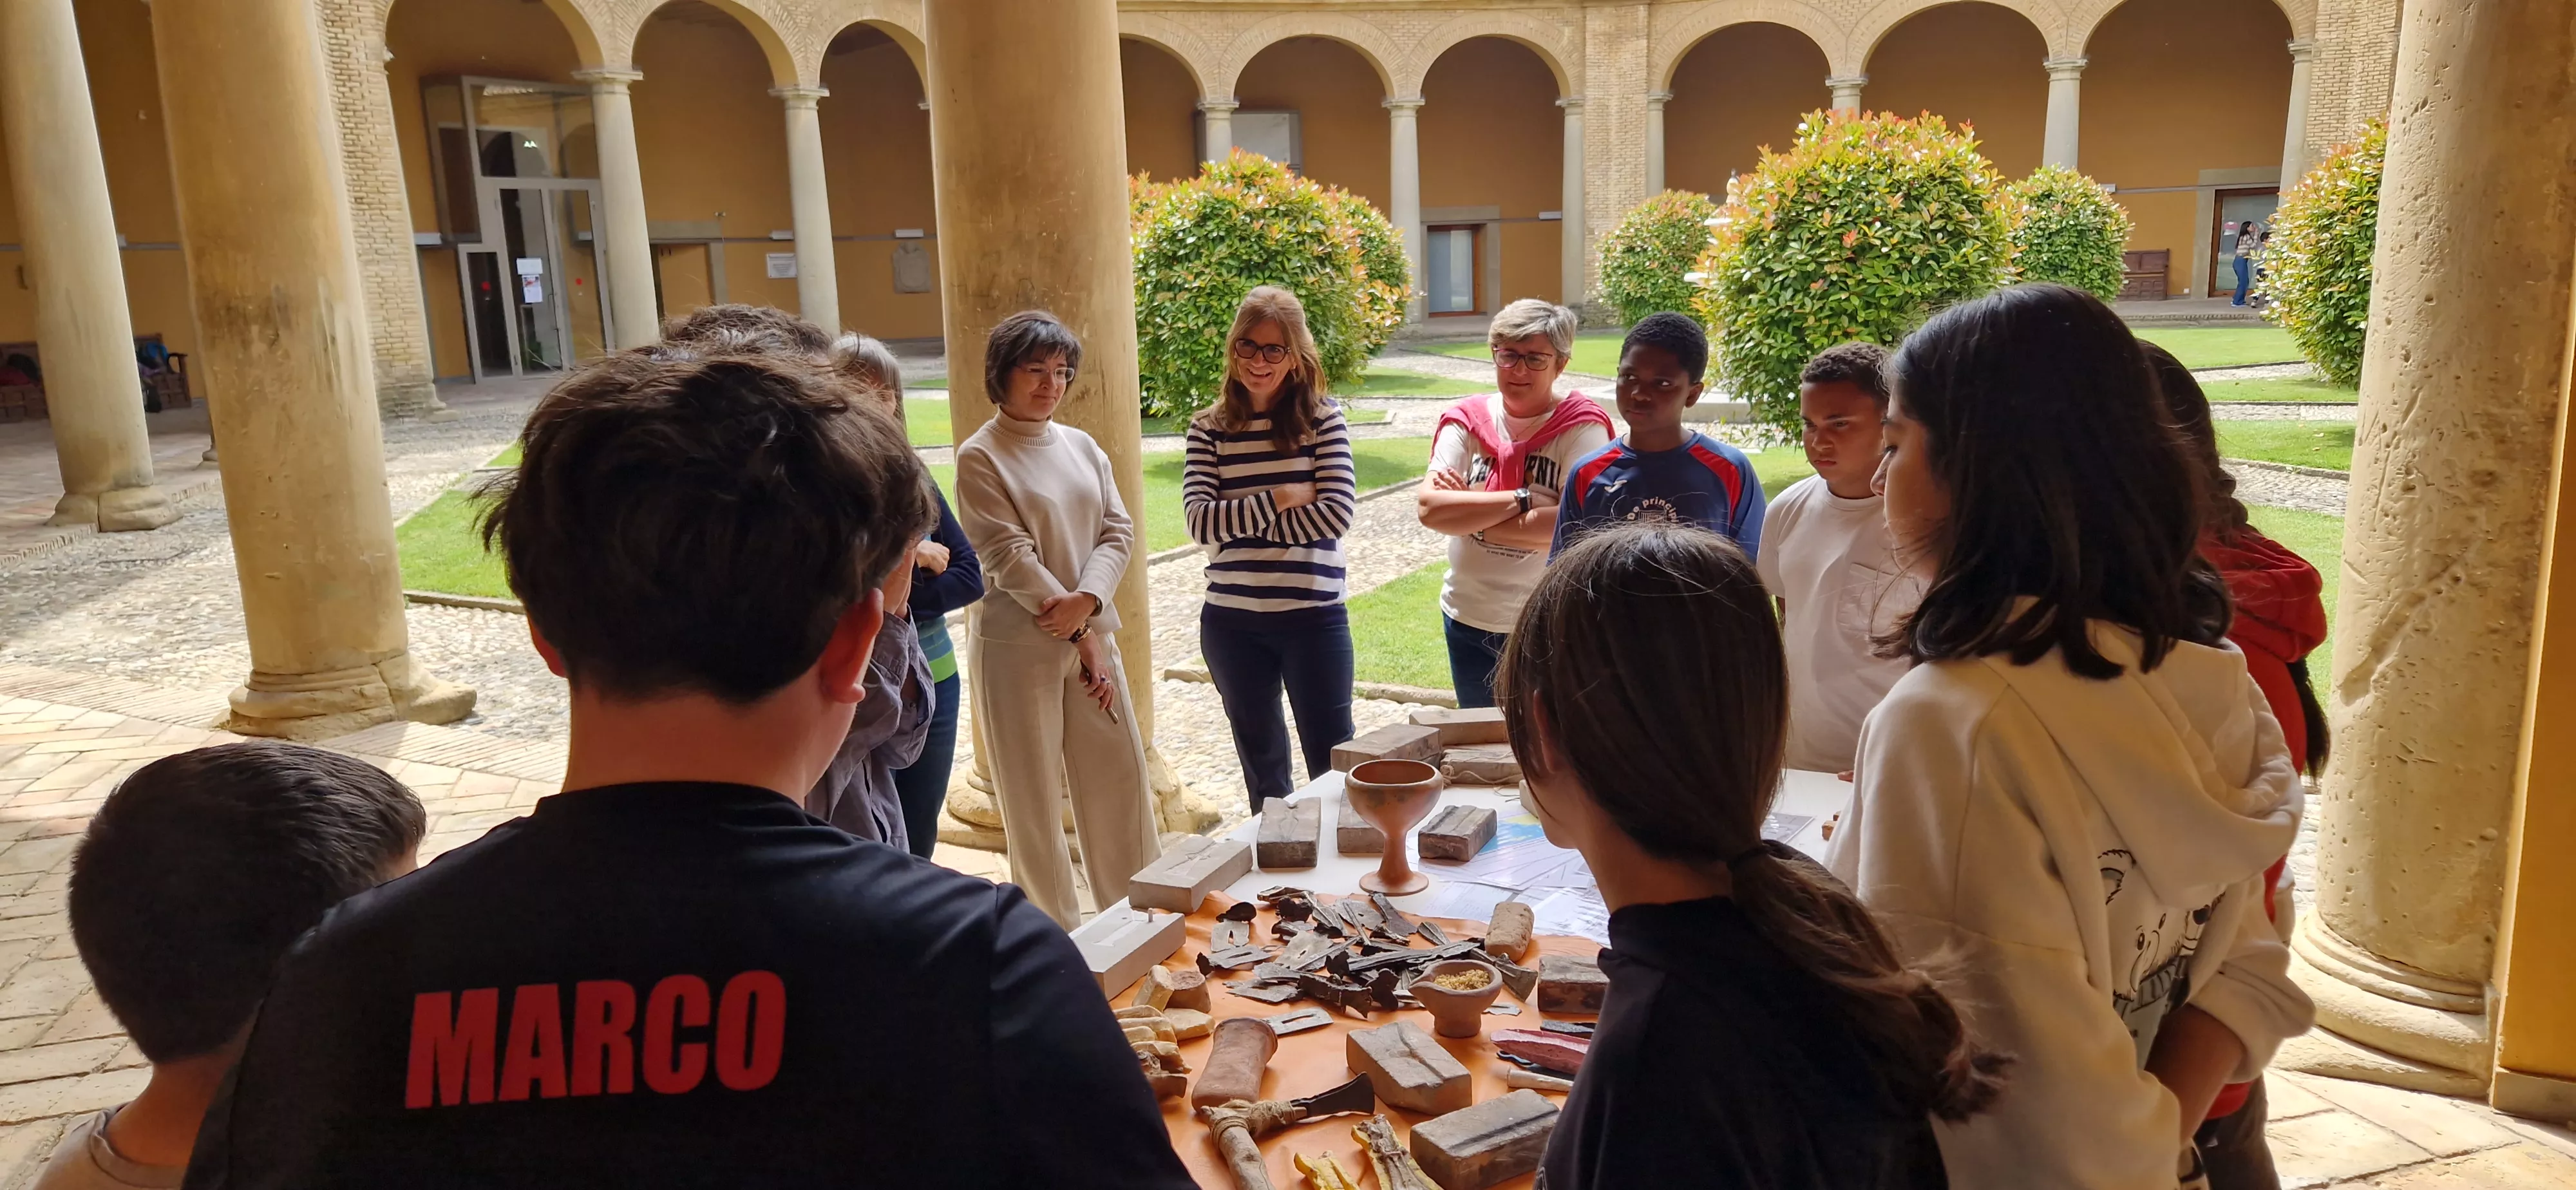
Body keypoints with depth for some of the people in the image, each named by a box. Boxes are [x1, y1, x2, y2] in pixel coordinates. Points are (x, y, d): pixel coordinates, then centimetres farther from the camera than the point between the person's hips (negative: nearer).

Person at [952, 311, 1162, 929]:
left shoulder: (1082, 447, 11)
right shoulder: (980, 456, -7)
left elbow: (1118, 531, 4)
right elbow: (1009, 556, -13)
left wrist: (1085, 601, -15)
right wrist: (1079, 633, -12)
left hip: (1091, 636, 6)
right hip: (1019, 646, -5)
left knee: (1120, 776, 11)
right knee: (1034, 795, 4)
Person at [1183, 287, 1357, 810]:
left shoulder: (1322, 418, -2)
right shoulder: (1209, 429, 3)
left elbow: (1337, 513, -14)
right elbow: (1200, 520, -9)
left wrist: (1241, 522, -10)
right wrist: (1279, 500, -13)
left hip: (1313, 617, -2)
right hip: (1232, 622, 3)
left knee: (1333, 765, 5)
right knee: (1262, 768, 17)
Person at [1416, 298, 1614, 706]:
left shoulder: (1581, 428, -10)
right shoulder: (1466, 421, 0)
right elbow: (1429, 508, -14)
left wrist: (1468, 512, -18)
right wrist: (1522, 499, -20)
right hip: (1468, 622, 4)